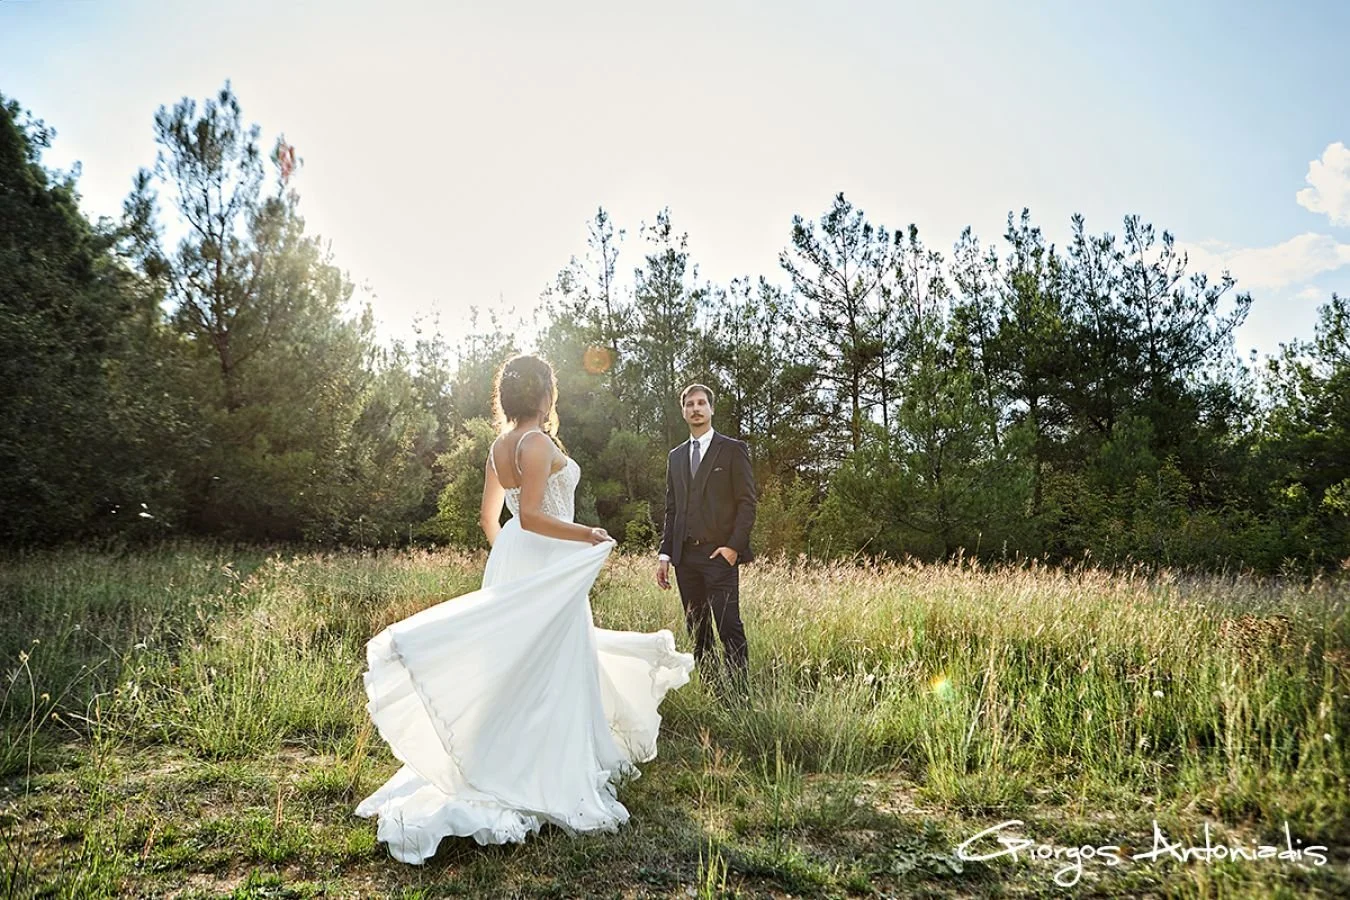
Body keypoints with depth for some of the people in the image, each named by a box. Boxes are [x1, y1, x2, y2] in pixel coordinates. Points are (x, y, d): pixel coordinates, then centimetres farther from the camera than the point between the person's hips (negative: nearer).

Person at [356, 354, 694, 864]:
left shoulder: (500, 447, 10)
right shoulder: (539, 443, -16)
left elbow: (490, 519, 16)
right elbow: (531, 516, -24)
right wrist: (589, 536, -16)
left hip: (511, 564, 9)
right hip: (547, 569, -9)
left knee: (513, 671, 17)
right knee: (548, 674, -1)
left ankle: (504, 772, 28)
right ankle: (550, 784, 7)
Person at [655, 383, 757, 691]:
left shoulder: (733, 449, 3)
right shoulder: (676, 456, 18)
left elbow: (747, 502, -2)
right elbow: (671, 509, 17)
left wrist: (734, 546, -12)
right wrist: (664, 554, 9)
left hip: (719, 554, -5)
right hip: (685, 556, 5)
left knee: (729, 628, -10)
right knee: (697, 631, 6)